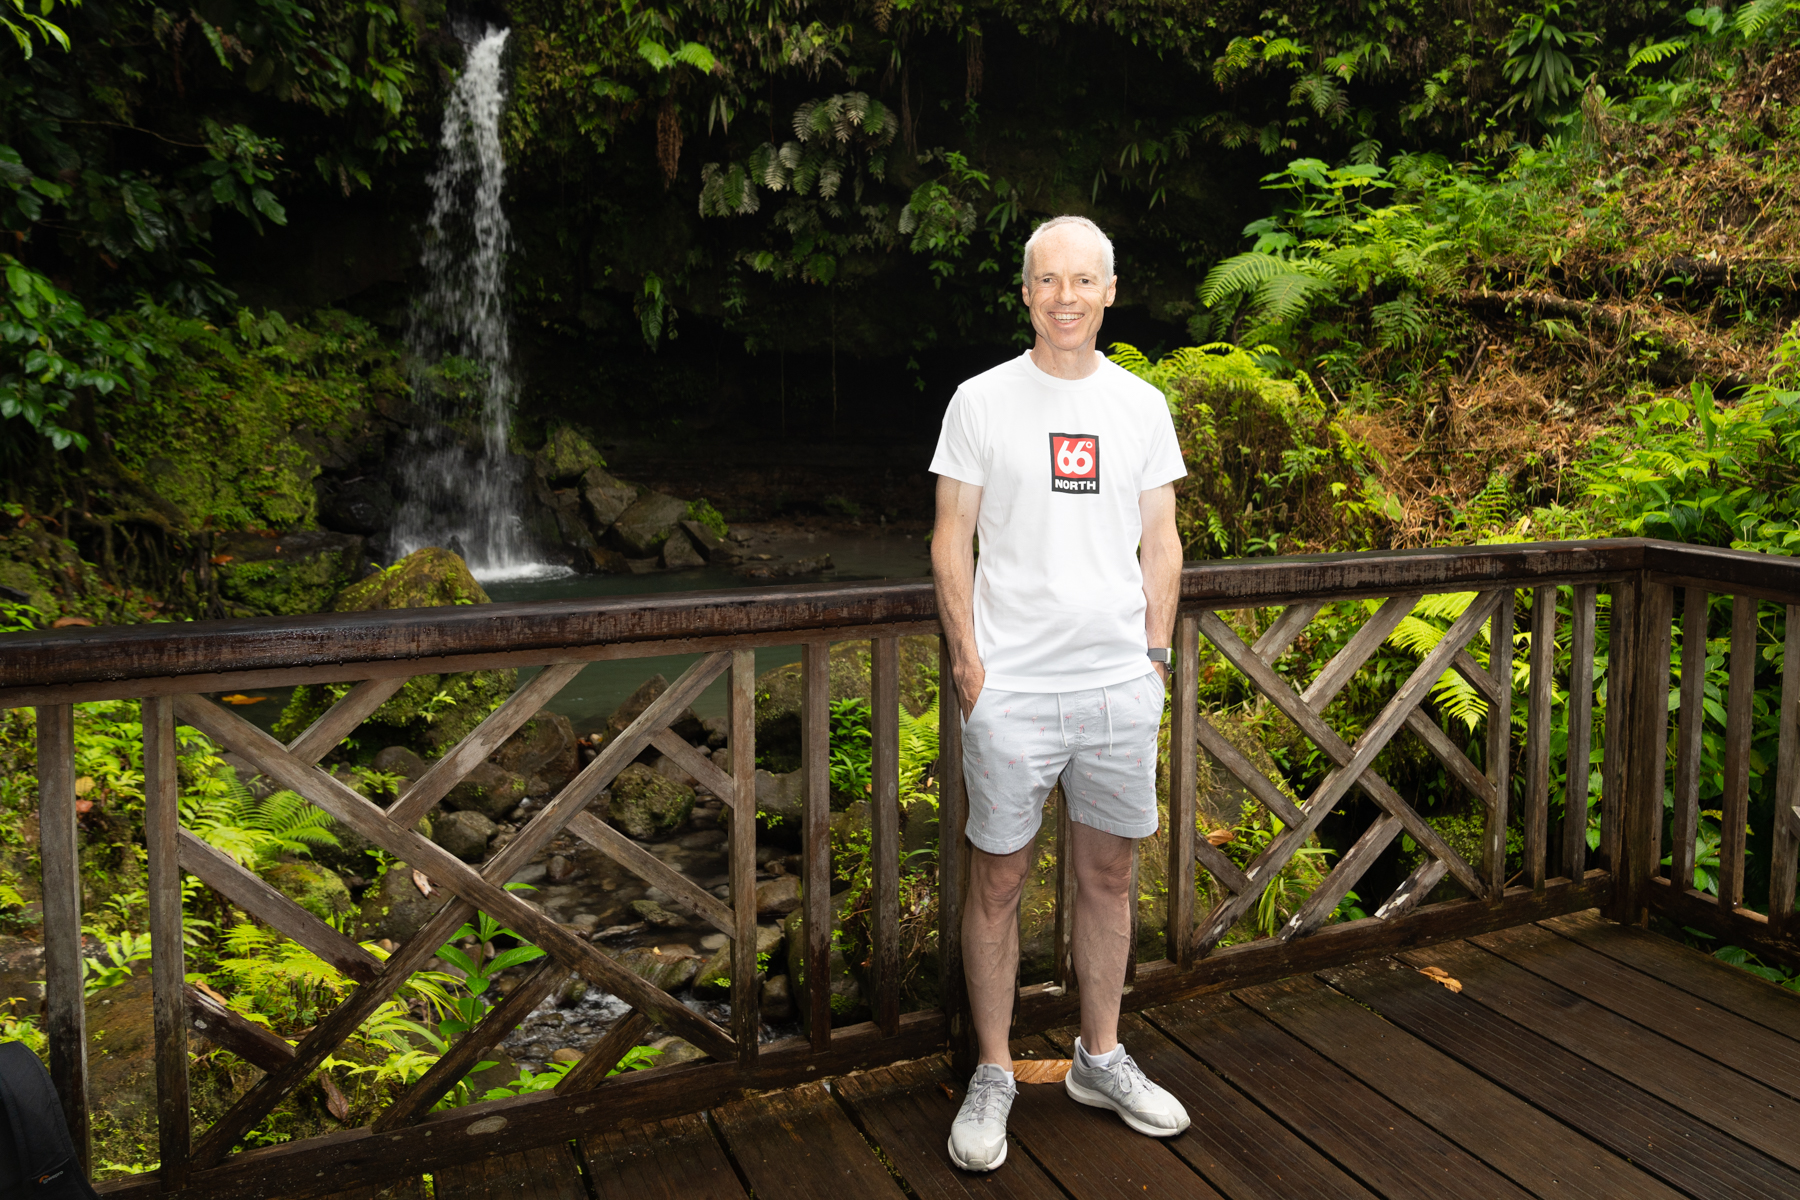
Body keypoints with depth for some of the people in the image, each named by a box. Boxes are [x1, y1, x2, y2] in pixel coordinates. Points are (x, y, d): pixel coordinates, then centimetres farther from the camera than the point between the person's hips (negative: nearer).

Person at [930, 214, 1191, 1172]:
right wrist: (967, 661, -7)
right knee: (997, 881, 5)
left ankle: (1099, 1059, 30)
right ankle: (992, 1075, 21)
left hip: (1120, 686, 3)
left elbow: (1160, 542, 11)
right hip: (1010, 689, -3)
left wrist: (1156, 653, 4)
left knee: (1108, 875, 13)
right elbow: (951, 541, -1)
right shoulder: (981, 401, -1)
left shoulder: (1141, 405, 8)